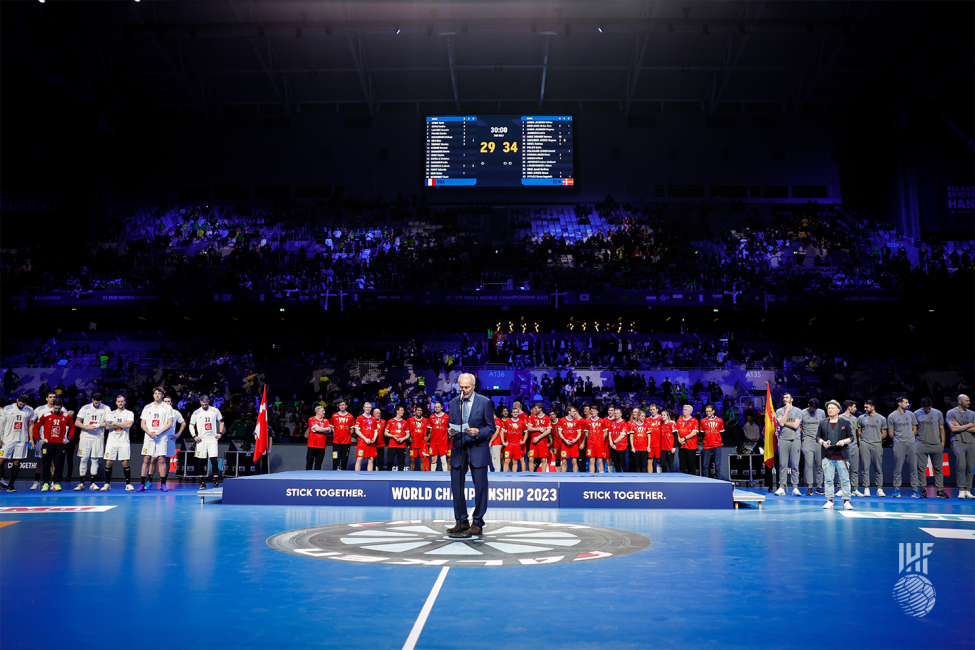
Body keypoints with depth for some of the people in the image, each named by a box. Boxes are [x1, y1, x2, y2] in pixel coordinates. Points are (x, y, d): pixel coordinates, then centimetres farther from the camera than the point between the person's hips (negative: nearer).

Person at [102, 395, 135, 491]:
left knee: (125, 463, -5)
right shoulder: (111, 414, 13)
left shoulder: (129, 413, 5)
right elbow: (107, 426, -2)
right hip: (112, 441, 2)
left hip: (124, 442, -2)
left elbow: (129, 424, -13)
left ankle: (128, 484, 2)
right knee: (108, 463, 1)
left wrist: (115, 423, -7)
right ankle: (107, 484, 13)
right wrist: (122, 425, -9)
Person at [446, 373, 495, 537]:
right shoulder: (454, 403, 10)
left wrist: (478, 432, -20)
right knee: (456, 486, 5)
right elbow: (451, 426, 14)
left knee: (480, 486, -1)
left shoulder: (485, 402, -2)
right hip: (458, 449, 4)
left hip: (477, 449, -4)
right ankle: (461, 522, 17)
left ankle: (477, 523, 11)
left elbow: (491, 428, -2)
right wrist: (451, 431, -9)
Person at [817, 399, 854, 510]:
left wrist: (844, 441, -13)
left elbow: (851, 437, 6)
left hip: (841, 456, -2)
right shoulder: (822, 422, 11)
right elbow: (817, 436, 12)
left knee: (845, 480, 0)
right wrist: (822, 442, -8)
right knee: (828, 480, 4)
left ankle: (846, 501, 7)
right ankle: (829, 501, 10)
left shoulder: (845, 422, 6)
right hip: (827, 456, 2)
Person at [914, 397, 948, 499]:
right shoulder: (917, 414, 5)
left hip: (936, 445, 1)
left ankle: (940, 490, 10)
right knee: (921, 468, 0)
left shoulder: (938, 413, 9)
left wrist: (943, 443, 5)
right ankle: (922, 490, 7)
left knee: (938, 468, 4)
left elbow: (942, 429, 11)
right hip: (921, 445, -1)